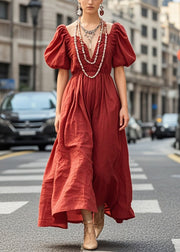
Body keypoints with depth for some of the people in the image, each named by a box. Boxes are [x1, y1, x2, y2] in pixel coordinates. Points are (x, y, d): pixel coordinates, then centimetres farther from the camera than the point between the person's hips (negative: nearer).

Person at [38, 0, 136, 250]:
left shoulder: (113, 31, 7)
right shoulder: (67, 33, 7)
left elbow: (119, 71, 4)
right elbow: (62, 73, 7)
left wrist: (124, 106, -4)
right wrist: (59, 111, 2)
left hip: (106, 101, 1)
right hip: (76, 101, 0)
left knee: (104, 161, 2)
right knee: (80, 160, -12)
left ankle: (100, 211, 30)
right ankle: (88, 229, -14)